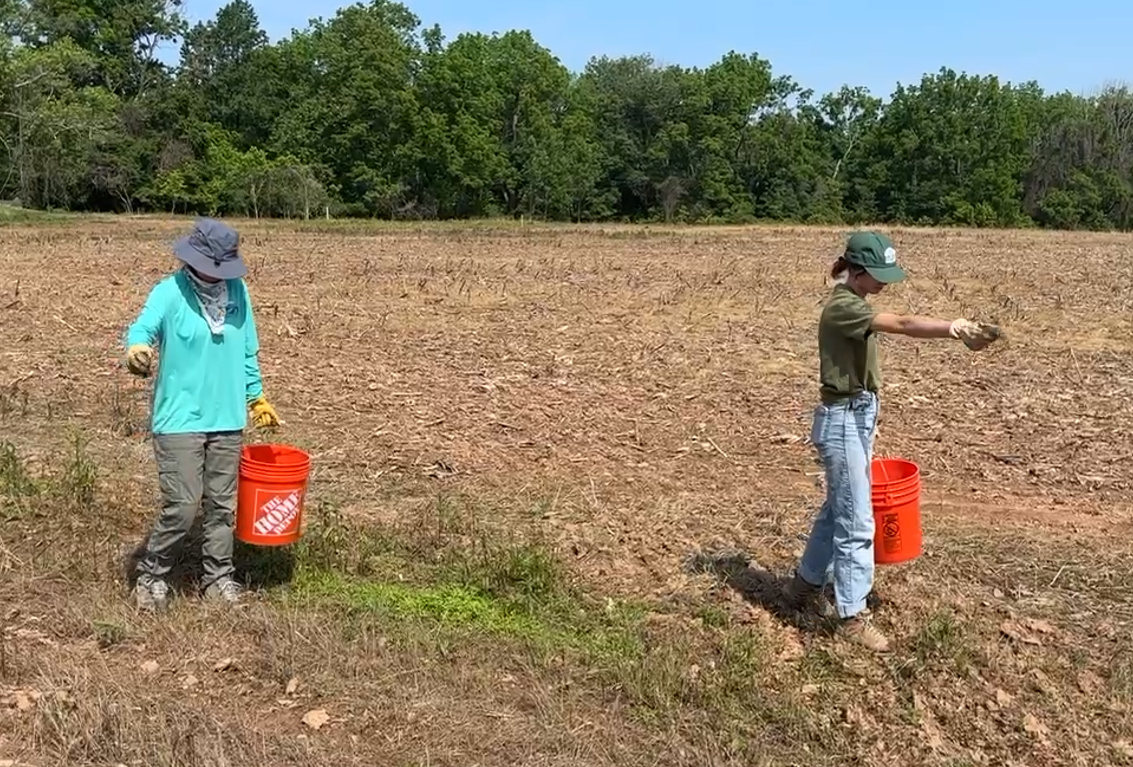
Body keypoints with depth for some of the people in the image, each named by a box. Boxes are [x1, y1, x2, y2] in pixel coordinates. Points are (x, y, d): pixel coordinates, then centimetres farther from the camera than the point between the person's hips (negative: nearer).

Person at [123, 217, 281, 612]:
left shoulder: (237, 290, 5)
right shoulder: (169, 292, -9)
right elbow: (143, 326, -28)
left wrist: (257, 398, 17)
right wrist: (137, 349, -50)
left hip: (227, 420, 5)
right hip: (180, 421, -5)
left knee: (222, 504, 12)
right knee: (182, 506, -7)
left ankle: (218, 576, 26)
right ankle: (151, 577, 14)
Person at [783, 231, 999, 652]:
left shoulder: (853, 302, 11)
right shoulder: (843, 307, -20)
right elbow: (903, 325, -34)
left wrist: (865, 420, 15)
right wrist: (957, 329, -44)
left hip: (857, 416, 10)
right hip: (843, 421, -10)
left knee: (838, 509, 20)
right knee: (856, 522, -3)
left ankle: (806, 583, 35)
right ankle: (851, 616, 8)